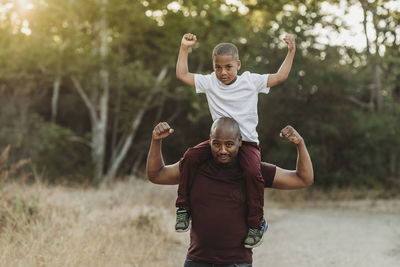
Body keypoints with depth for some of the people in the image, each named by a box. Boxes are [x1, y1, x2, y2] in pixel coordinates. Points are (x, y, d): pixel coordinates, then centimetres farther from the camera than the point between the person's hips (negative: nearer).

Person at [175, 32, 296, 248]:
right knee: (191, 157, -24)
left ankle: (257, 223, -15)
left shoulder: (250, 81, 1)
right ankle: (183, 208, -9)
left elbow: (279, 77, 2)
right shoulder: (209, 82, 7)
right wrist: (184, 48, 3)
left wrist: (291, 52, -4)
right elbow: (182, 75, 7)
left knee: (253, 172, -31)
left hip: (247, 142, -2)